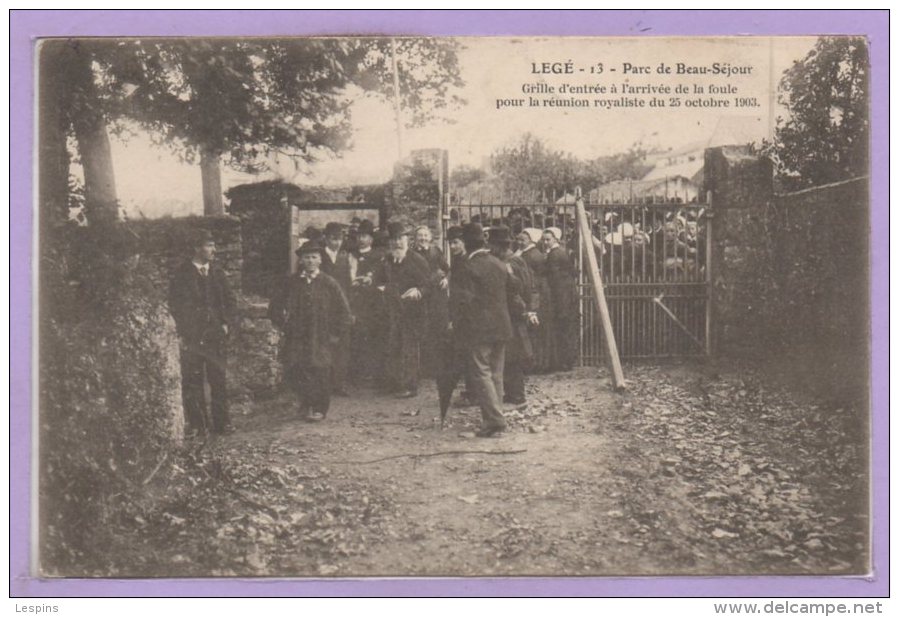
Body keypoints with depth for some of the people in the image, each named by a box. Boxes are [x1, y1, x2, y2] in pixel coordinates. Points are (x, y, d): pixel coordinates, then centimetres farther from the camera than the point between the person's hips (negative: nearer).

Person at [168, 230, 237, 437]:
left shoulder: (217, 273, 12)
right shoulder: (182, 275, 0)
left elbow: (230, 300, 16)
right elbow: (174, 305, 0)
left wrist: (228, 323, 2)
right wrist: (181, 333, -6)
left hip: (216, 335, 3)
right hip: (191, 338, -3)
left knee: (219, 379, 3)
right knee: (192, 381, 0)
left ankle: (222, 422, 11)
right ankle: (196, 424, 8)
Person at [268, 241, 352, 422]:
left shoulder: (329, 283, -1)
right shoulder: (292, 282, 5)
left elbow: (343, 310, 2)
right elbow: (275, 307, 14)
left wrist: (336, 335, -2)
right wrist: (284, 325, 5)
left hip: (322, 339, -2)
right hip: (297, 338, 2)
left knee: (320, 372, -3)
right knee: (293, 370, -7)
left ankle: (319, 409, 15)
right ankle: (307, 403, 15)